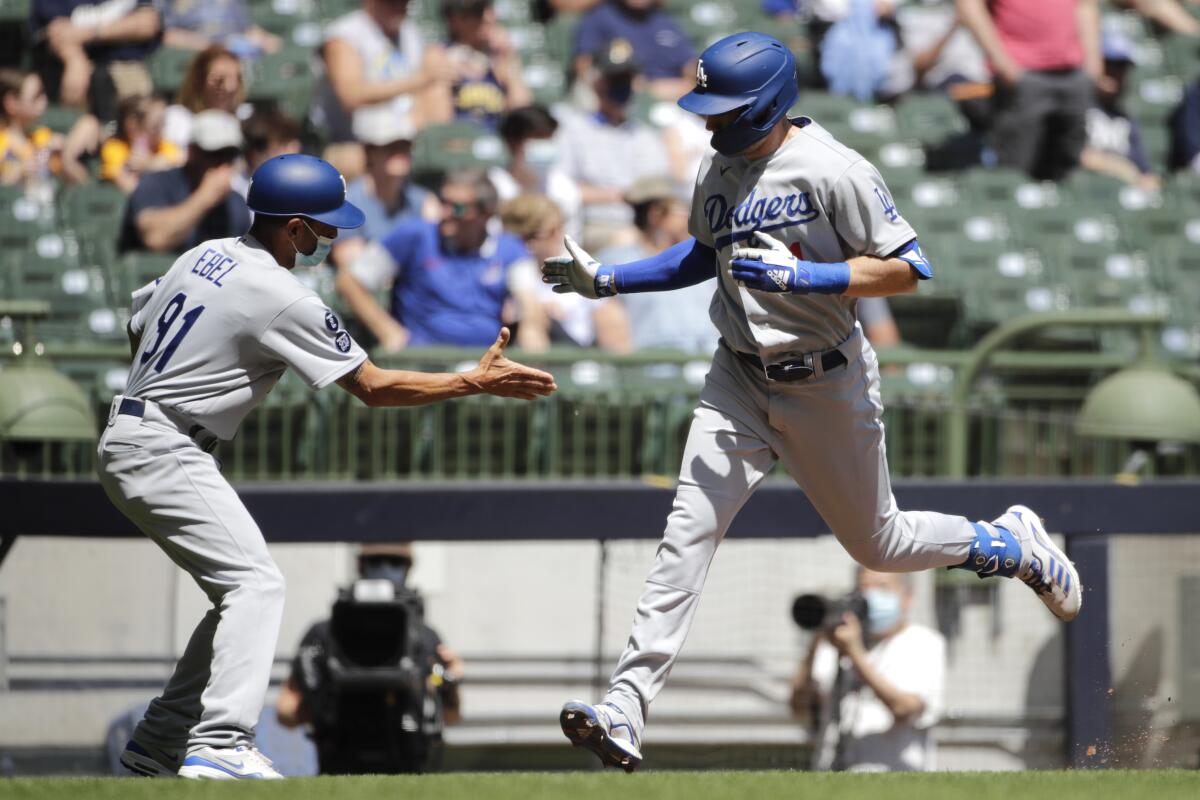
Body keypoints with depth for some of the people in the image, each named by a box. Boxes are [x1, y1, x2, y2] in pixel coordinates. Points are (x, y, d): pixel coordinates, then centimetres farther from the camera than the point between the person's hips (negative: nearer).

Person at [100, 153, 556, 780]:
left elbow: (137, 330, 21)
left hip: (124, 445, 10)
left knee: (238, 590, 13)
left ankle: (159, 740, 13)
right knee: (255, 583, -15)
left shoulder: (204, 256, 10)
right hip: (163, 453, -10)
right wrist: (477, 382, -8)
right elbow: (373, 388, -12)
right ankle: (219, 745, -28)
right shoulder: (283, 300, -16)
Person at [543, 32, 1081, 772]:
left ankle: (1014, 545, 39)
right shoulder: (719, 171, 4)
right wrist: (608, 280, 12)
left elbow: (907, 268, -20)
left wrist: (797, 275, -28)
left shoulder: (834, 171, -18)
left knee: (877, 542, 10)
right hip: (741, 380, 5)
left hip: (828, 384, -5)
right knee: (689, 531, -11)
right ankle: (624, 714, -18)